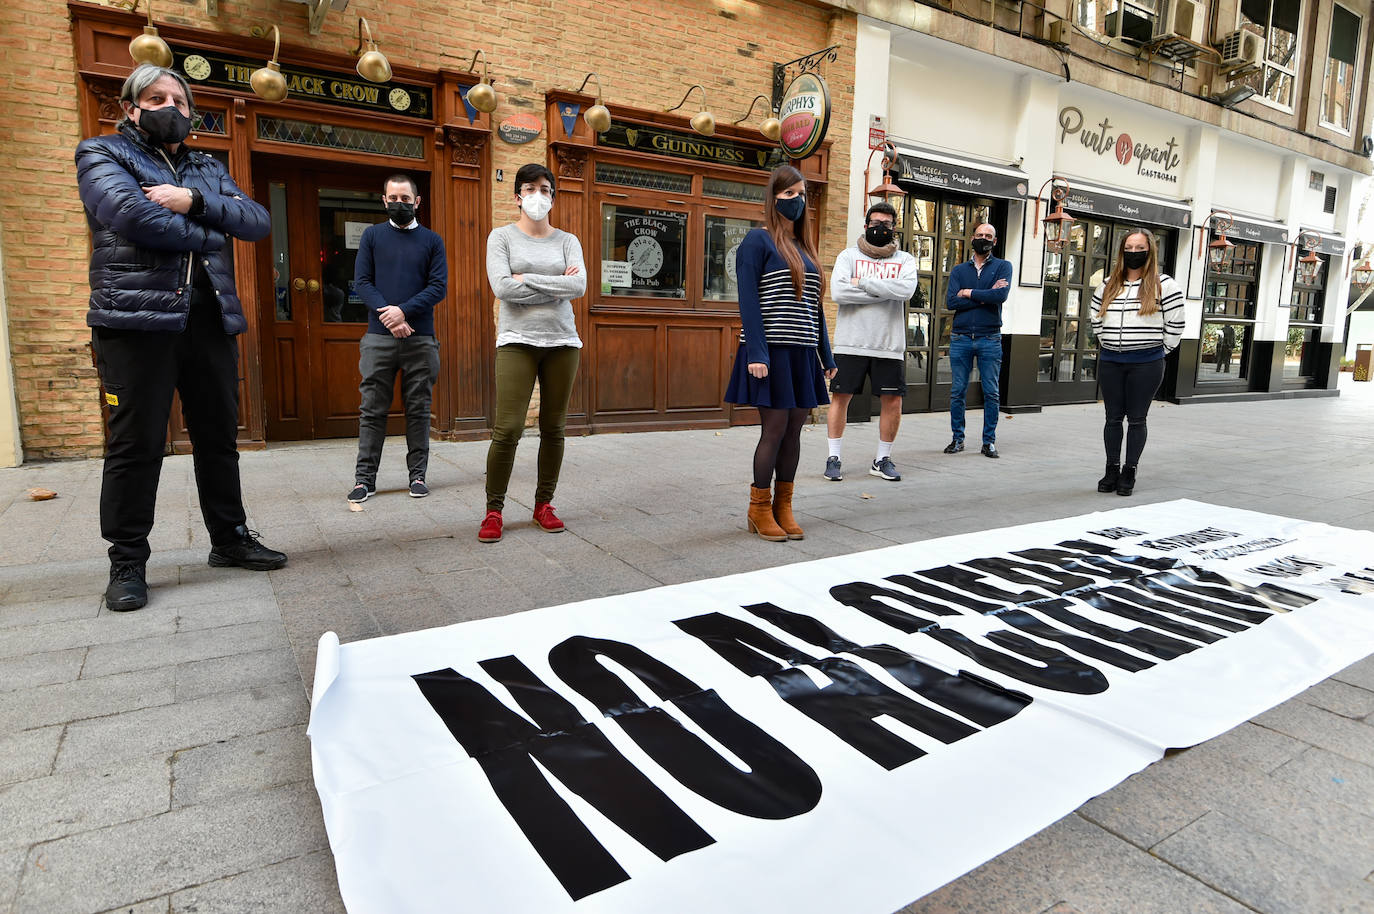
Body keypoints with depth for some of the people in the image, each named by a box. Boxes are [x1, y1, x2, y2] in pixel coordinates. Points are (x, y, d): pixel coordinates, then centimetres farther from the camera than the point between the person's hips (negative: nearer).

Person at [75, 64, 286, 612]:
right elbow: (131, 213, -12)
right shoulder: (101, 154, 9)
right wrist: (208, 235, -3)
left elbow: (258, 221, 5)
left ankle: (230, 539, 20)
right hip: (136, 318, -4)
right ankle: (127, 562, 8)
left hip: (210, 317, 5)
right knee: (136, 444, -3)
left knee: (219, 437, 8)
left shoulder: (208, 170, 23)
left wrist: (194, 202, -8)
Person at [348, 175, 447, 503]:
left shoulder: (432, 241, 9)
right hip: (378, 337, 0)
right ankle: (365, 477, 7)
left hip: (420, 338, 0)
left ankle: (418, 474, 13)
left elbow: (438, 286, -1)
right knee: (372, 410, 1)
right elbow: (362, 282, 3)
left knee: (418, 409, 4)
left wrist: (404, 311, -14)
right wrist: (388, 316, -12)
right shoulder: (372, 235, 11)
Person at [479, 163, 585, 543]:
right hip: (518, 341, -2)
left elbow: (579, 286, -6)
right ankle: (494, 510, 4)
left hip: (562, 341, 3)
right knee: (507, 429, -10)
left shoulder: (567, 241, 12)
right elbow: (502, 286, -10)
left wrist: (527, 278, -9)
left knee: (554, 429, 5)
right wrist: (557, 286, -6)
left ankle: (544, 504, 19)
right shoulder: (502, 237, 7)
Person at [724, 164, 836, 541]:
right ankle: (759, 509, 9)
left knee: (794, 428, 7)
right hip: (771, 351, -7)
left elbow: (814, 305, 18)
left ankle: (783, 506, 17)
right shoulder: (758, 240, -2)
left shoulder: (805, 248, 18)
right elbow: (748, 301, -10)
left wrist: (826, 355, 15)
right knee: (775, 427, -5)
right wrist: (756, 353, -19)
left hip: (803, 353, 7)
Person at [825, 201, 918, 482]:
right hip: (851, 343, -2)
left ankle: (882, 460, 19)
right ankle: (834, 458, 13)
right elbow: (838, 292, -12)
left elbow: (906, 290, -11)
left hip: (889, 346, 2)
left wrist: (863, 283, -12)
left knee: (893, 402, 3)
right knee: (840, 397, 0)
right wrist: (884, 292, -10)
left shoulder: (905, 260, 10)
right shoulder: (848, 255, 6)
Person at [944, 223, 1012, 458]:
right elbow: (950, 301, -6)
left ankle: (989, 441, 11)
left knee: (991, 393, 2)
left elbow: (1001, 295, -13)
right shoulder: (959, 270, 11)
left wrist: (969, 293, -7)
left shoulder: (1003, 266, 7)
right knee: (957, 392, 3)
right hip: (960, 338, 1)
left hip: (990, 339, -1)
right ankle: (958, 438, 14)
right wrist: (985, 296, -9)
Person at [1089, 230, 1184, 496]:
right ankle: (1112, 470, 16)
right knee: (1113, 417, 7)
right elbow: (1096, 320, 17)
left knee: (1136, 419, 2)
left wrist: (1158, 352, 0)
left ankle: (1129, 472, 10)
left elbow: (1174, 324, -2)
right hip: (1110, 362, 4)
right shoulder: (1108, 285, 10)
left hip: (1145, 364, -3)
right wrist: (1110, 346, 12)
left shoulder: (1164, 285, -2)